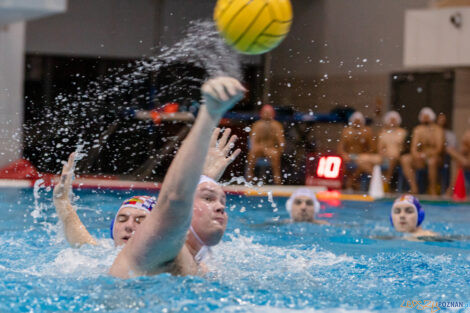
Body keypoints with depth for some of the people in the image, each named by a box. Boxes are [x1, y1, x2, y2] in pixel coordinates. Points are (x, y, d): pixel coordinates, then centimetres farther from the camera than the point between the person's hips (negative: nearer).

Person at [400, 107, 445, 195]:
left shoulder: (438, 130, -5)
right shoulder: (418, 130, 7)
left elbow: (439, 149, -16)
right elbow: (413, 148, 0)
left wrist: (424, 154, -31)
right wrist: (416, 155, -25)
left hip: (436, 158, -4)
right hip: (421, 159, 4)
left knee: (432, 161, -40)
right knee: (404, 159, -22)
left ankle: (434, 192, -31)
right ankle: (414, 188, -25)